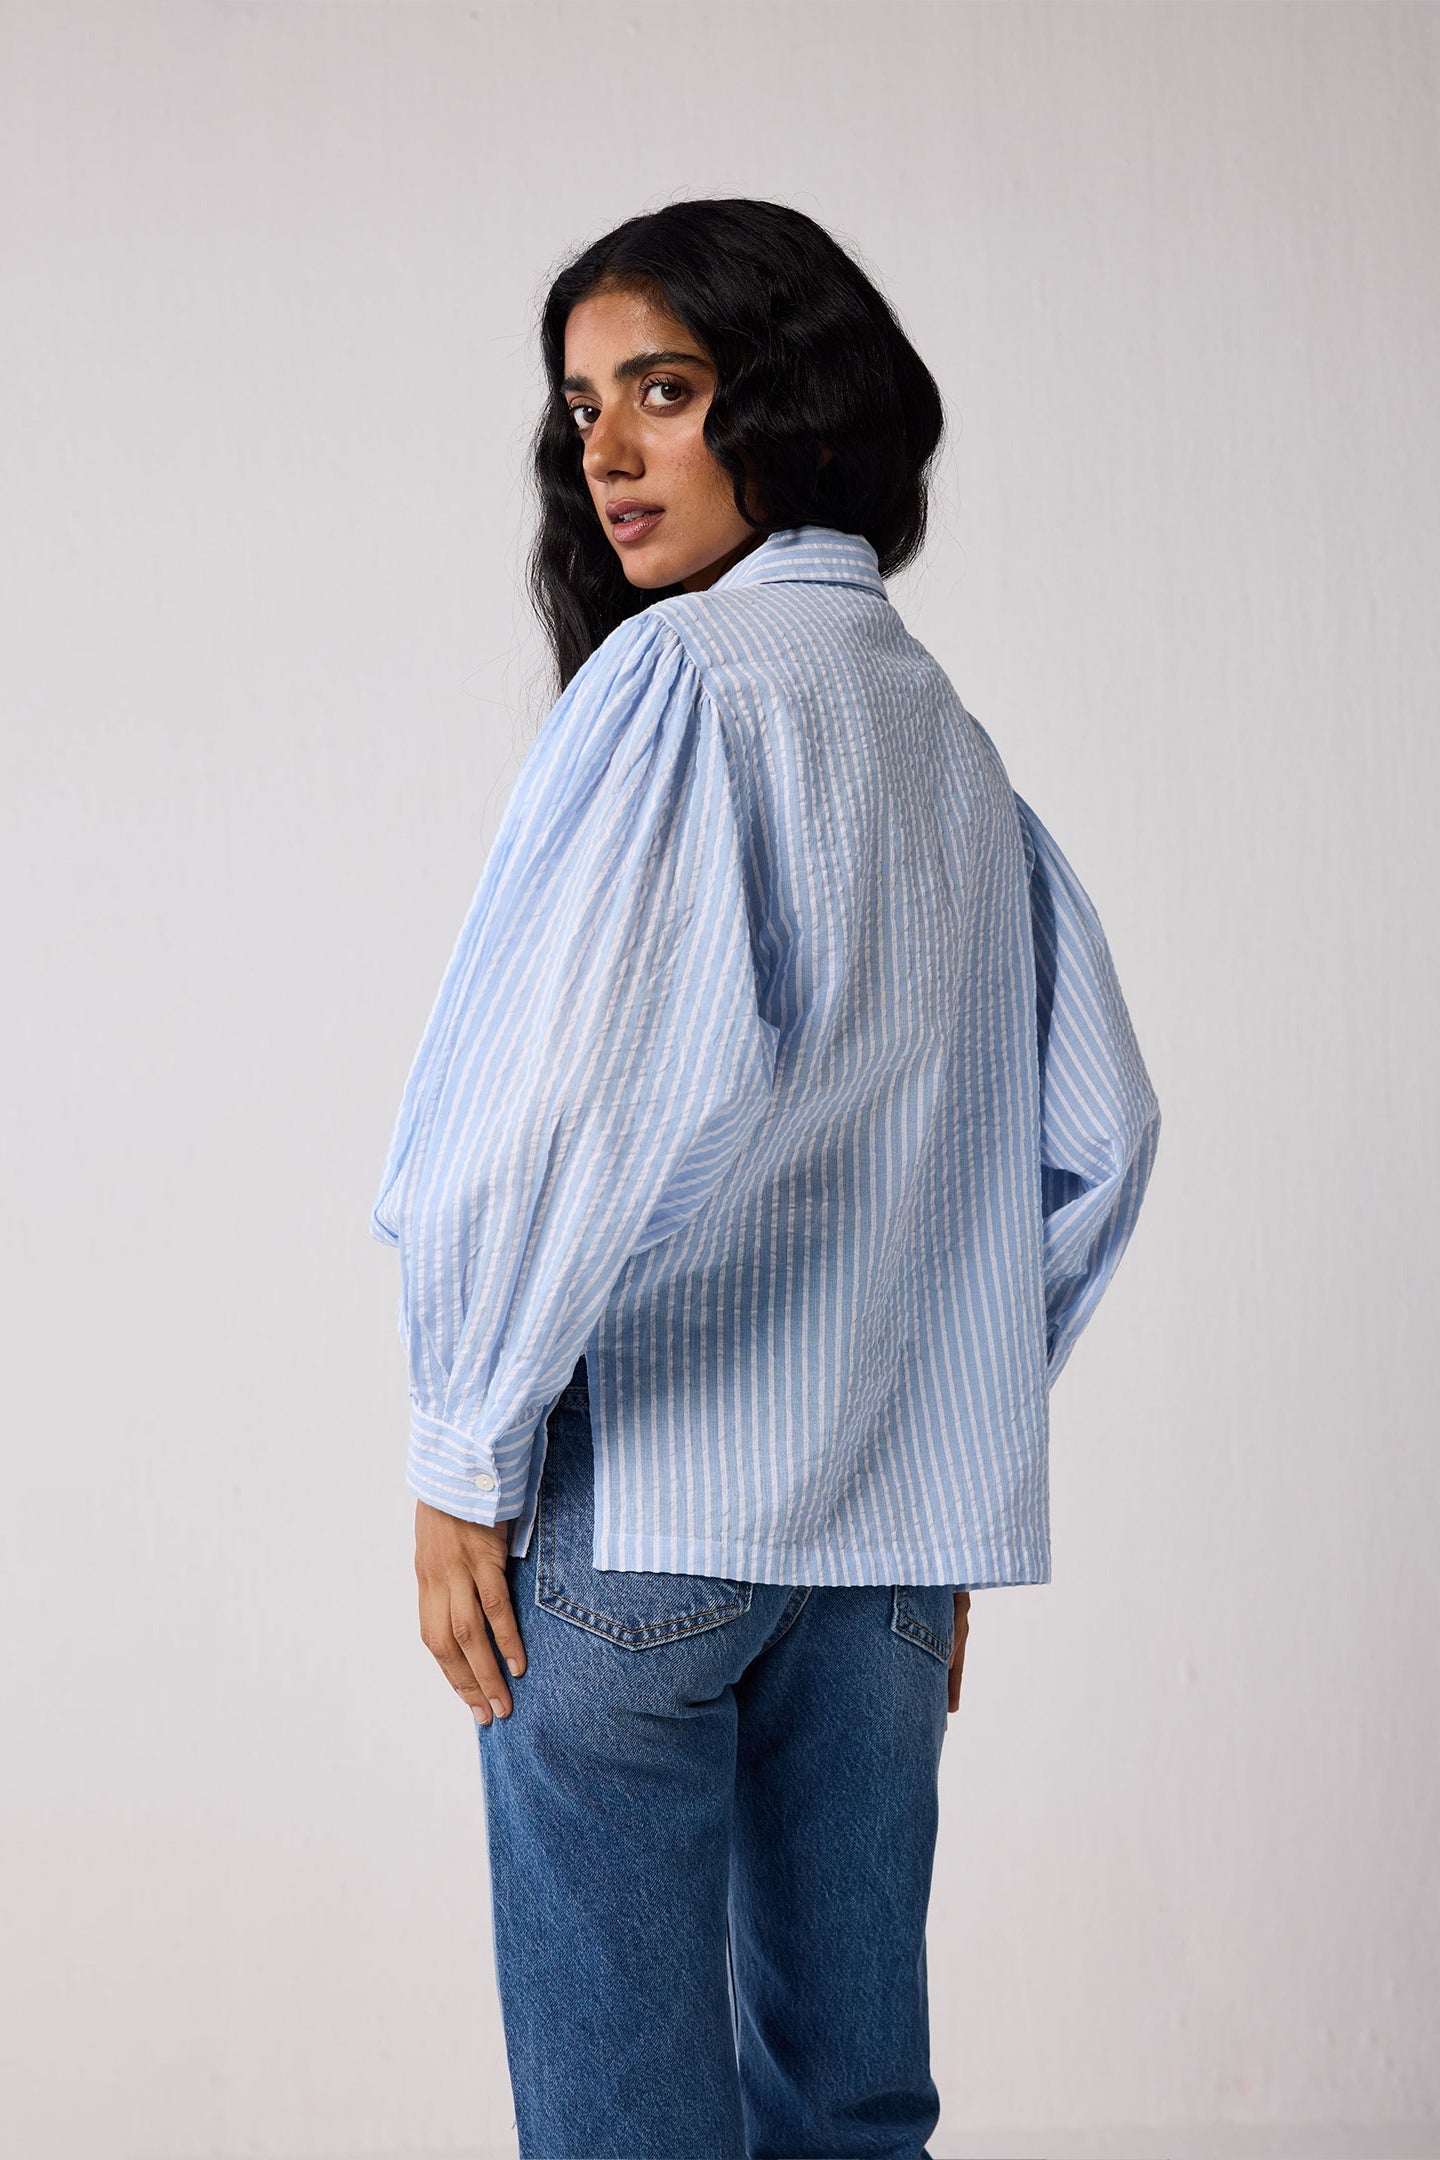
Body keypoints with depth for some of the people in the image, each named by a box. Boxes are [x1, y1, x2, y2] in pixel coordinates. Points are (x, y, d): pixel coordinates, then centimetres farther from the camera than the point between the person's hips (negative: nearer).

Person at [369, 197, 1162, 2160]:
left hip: (642, 1498, -7)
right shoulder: (954, 737, 13)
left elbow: (589, 1093, -20)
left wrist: (467, 1458, -11)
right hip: (894, 1520, 7)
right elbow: (1094, 1141, 15)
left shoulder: (679, 675, -9)